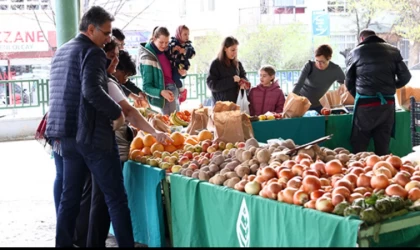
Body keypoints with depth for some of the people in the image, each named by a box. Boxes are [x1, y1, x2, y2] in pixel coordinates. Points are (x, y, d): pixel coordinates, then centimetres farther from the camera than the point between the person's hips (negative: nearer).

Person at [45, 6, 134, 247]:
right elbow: (92, 91, -25)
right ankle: (127, 245, -1)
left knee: (70, 197, 13)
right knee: (116, 198, -3)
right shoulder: (92, 52, -10)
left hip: (67, 135, 8)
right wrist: (117, 112, -15)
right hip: (93, 134, -8)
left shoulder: (61, 51, 18)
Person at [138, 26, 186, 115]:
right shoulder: (148, 57, -16)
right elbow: (146, 86, -16)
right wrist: (161, 92, -33)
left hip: (174, 89, 8)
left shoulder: (165, 52, 6)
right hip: (165, 92, -8)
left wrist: (180, 72, -3)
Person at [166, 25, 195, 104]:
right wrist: (173, 49, -23)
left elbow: (192, 53, -7)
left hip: (181, 66, -2)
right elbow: (166, 52, -8)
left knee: (174, 77, -26)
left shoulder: (188, 45, 7)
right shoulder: (173, 43, 3)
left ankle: (182, 90, 1)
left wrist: (185, 51, -21)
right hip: (172, 66, 2)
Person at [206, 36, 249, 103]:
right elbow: (212, 85, -12)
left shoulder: (237, 63, 9)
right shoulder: (216, 64, -5)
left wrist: (244, 82, -6)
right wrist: (231, 80, -19)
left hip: (237, 102, 4)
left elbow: (243, 76, 20)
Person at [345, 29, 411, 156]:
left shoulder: (354, 53, 6)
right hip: (388, 103, 2)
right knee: (383, 146, 10)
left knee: (359, 146, 6)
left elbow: (349, 82, 13)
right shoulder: (393, 50, 9)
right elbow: (405, 77, 7)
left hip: (365, 103, -2)